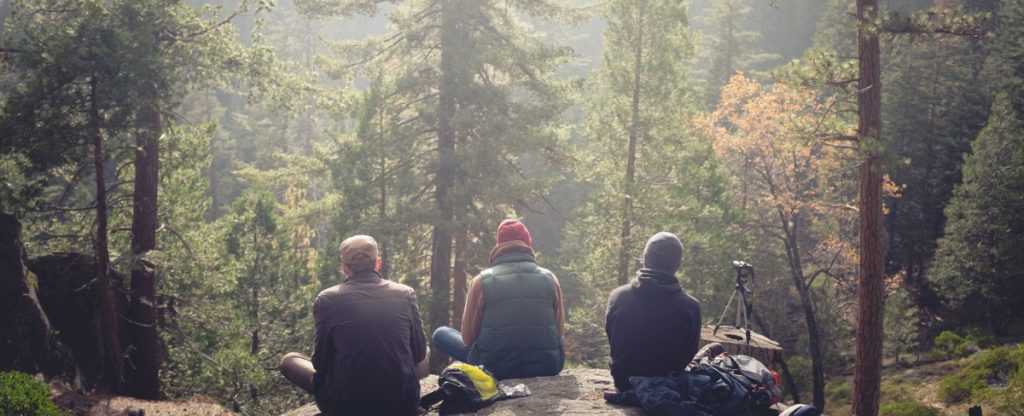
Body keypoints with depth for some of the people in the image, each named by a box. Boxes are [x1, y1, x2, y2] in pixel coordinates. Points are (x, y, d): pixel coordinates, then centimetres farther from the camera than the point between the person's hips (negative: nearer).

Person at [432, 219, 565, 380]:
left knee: (440, 334, 15)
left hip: (495, 370, -3)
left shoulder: (481, 282, -6)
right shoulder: (549, 279, -1)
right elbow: (559, 331, 6)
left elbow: (469, 338, -1)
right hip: (546, 368, 3)